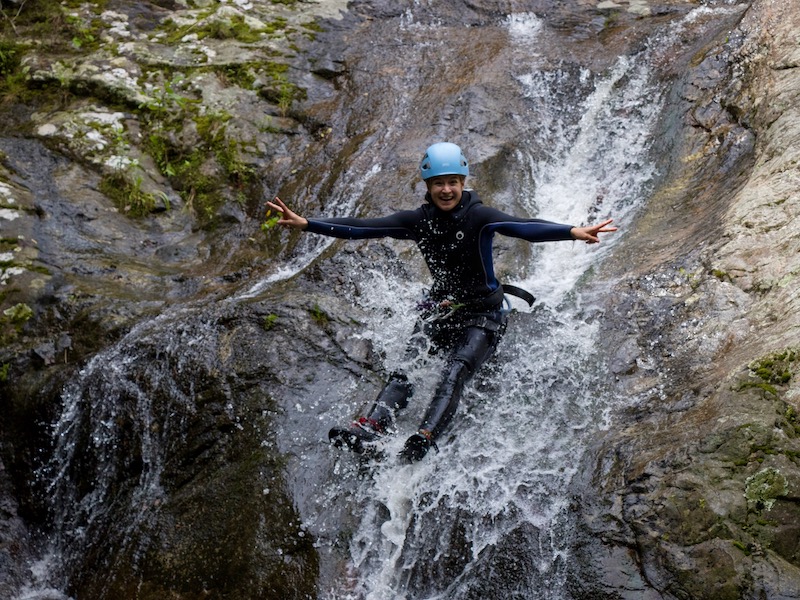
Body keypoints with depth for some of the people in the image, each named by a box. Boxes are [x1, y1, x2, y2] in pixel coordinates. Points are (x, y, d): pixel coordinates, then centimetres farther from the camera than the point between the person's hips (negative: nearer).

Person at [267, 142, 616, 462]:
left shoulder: (478, 217, -14)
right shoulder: (418, 221, -1)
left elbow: (526, 228, -30)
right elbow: (360, 229, -4)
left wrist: (573, 232, -48)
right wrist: (304, 224, -11)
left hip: (483, 314, -4)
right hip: (440, 310, 4)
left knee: (454, 373, -27)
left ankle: (424, 439, -43)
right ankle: (370, 428, -34)